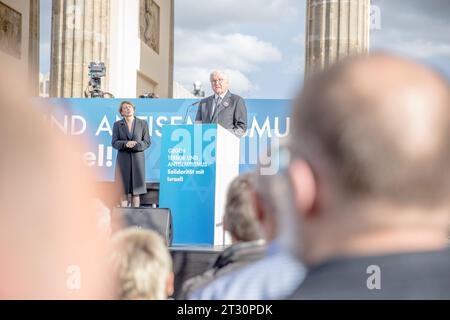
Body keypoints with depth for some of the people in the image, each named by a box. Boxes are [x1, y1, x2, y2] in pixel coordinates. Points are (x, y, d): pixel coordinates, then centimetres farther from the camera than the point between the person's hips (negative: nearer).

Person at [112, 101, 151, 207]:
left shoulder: (142, 123, 6)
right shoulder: (117, 124, 8)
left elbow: (147, 142, 3)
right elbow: (114, 143, 1)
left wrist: (136, 145, -15)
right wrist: (125, 144, -17)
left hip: (137, 158, 0)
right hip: (123, 159, 0)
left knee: (136, 190, 0)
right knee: (123, 190, -1)